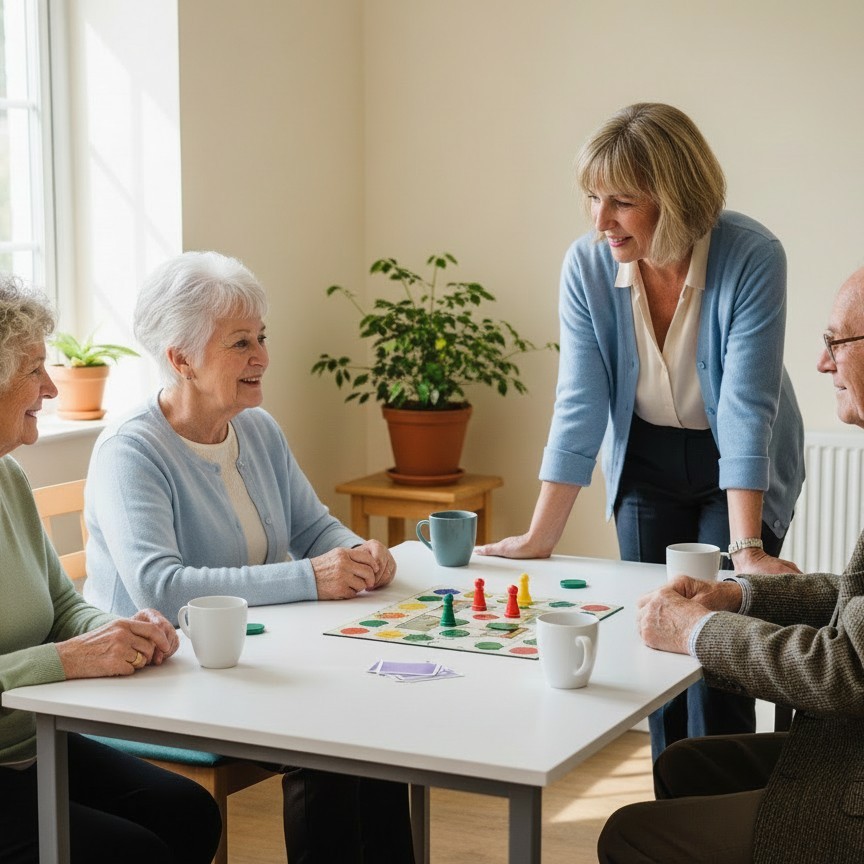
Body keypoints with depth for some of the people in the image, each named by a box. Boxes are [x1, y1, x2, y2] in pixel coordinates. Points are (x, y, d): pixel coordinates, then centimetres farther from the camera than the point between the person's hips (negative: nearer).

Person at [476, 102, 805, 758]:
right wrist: (540, 538, -15)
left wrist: (746, 549, -31)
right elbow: (580, 407, -14)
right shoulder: (587, 266, -17)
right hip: (647, 463, 3)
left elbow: (746, 409, -28)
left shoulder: (753, 258, -27)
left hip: (741, 471, -3)